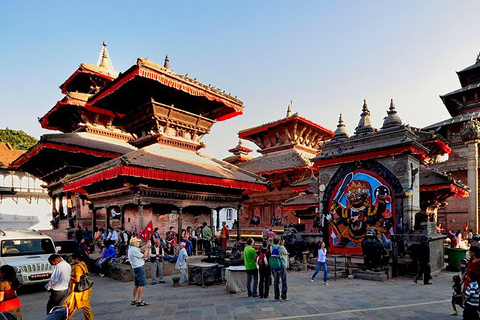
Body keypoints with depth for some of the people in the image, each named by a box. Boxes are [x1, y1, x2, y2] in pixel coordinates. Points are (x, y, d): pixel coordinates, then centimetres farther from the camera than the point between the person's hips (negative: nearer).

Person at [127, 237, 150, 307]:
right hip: (139, 268, -11)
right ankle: (139, 301, -6)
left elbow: (140, 249, 21)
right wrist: (147, 248, -5)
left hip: (136, 268, 11)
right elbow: (144, 256, -14)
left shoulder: (132, 248, 10)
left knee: (136, 284, 16)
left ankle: (134, 300, 23)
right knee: (142, 284, -7)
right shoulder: (134, 250, -20)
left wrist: (146, 245, 7)